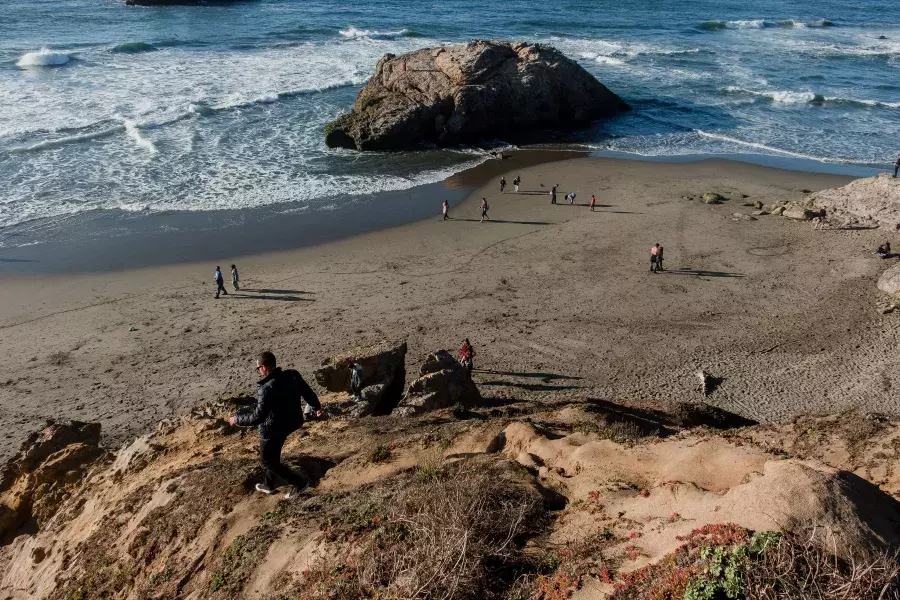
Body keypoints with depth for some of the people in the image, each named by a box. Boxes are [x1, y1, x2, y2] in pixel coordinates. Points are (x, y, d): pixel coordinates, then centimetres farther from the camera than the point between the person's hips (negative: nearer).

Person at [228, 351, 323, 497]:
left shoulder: (266, 389, -32)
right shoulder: (293, 376, -10)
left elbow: (258, 417, -28)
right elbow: (308, 392, 5)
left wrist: (237, 419, -12)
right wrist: (317, 406, 24)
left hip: (273, 429, -8)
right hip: (290, 422, 8)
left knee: (267, 461, 14)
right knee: (273, 456, 29)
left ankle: (299, 482, 13)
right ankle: (269, 485, 46)